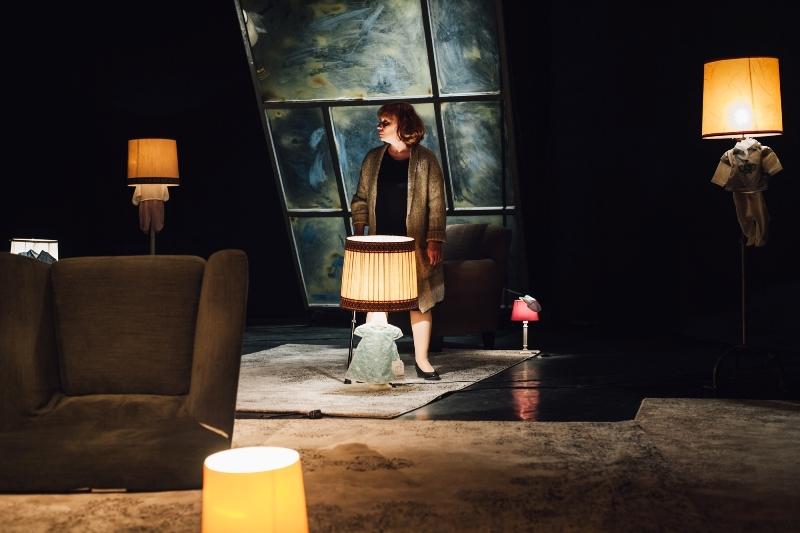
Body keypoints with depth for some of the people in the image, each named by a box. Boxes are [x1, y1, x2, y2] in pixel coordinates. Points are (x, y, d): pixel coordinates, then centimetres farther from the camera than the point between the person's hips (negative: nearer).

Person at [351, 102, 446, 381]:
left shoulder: (425, 160, -4)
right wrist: (359, 233, 3)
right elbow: (361, 198, 12)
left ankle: (421, 360, 15)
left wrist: (434, 242, -10)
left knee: (420, 301, 4)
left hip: (415, 244, -2)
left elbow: (436, 203, -5)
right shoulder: (373, 159, 7)